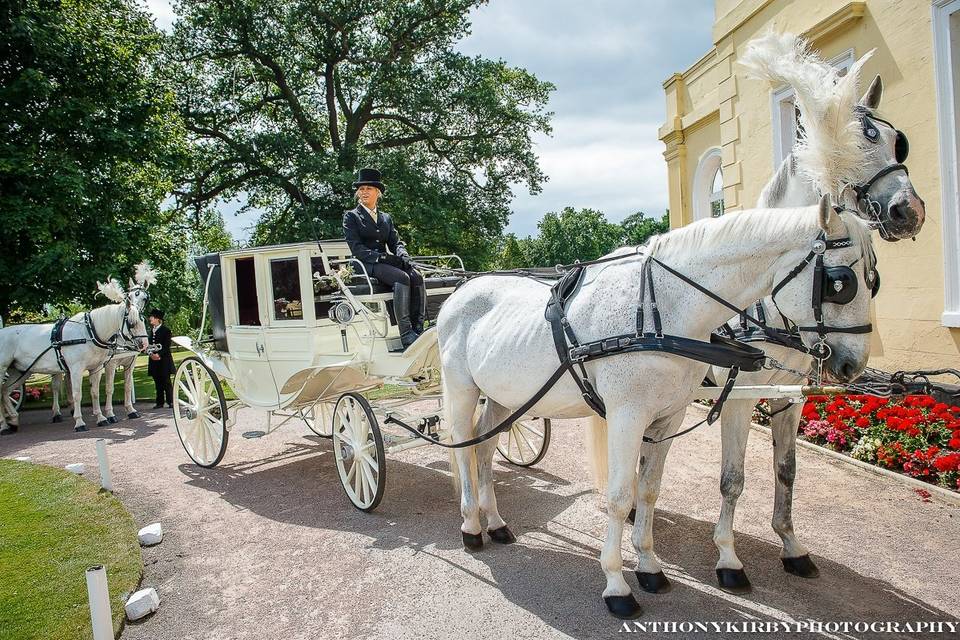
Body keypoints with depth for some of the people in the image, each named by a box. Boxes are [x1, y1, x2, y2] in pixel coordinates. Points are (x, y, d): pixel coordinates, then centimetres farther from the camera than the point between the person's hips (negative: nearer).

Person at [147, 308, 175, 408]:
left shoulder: (165, 330, -4)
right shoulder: (152, 332, 15)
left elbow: (166, 346, -10)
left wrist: (159, 354, -21)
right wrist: (151, 354, -6)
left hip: (164, 360, -6)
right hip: (154, 361, 6)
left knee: (166, 382, -3)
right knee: (158, 382, 8)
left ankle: (171, 401, 1)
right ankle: (159, 402, 12)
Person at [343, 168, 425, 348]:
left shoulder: (386, 218, 25)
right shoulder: (351, 216, 8)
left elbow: (396, 242, 16)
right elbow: (356, 248, -4)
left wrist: (403, 257, -8)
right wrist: (381, 257, -17)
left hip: (386, 262, 5)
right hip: (367, 265, -5)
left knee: (417, 277, -25)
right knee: (402, 278, -33)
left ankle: (418, 329, -29)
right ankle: (406, 335, -35)